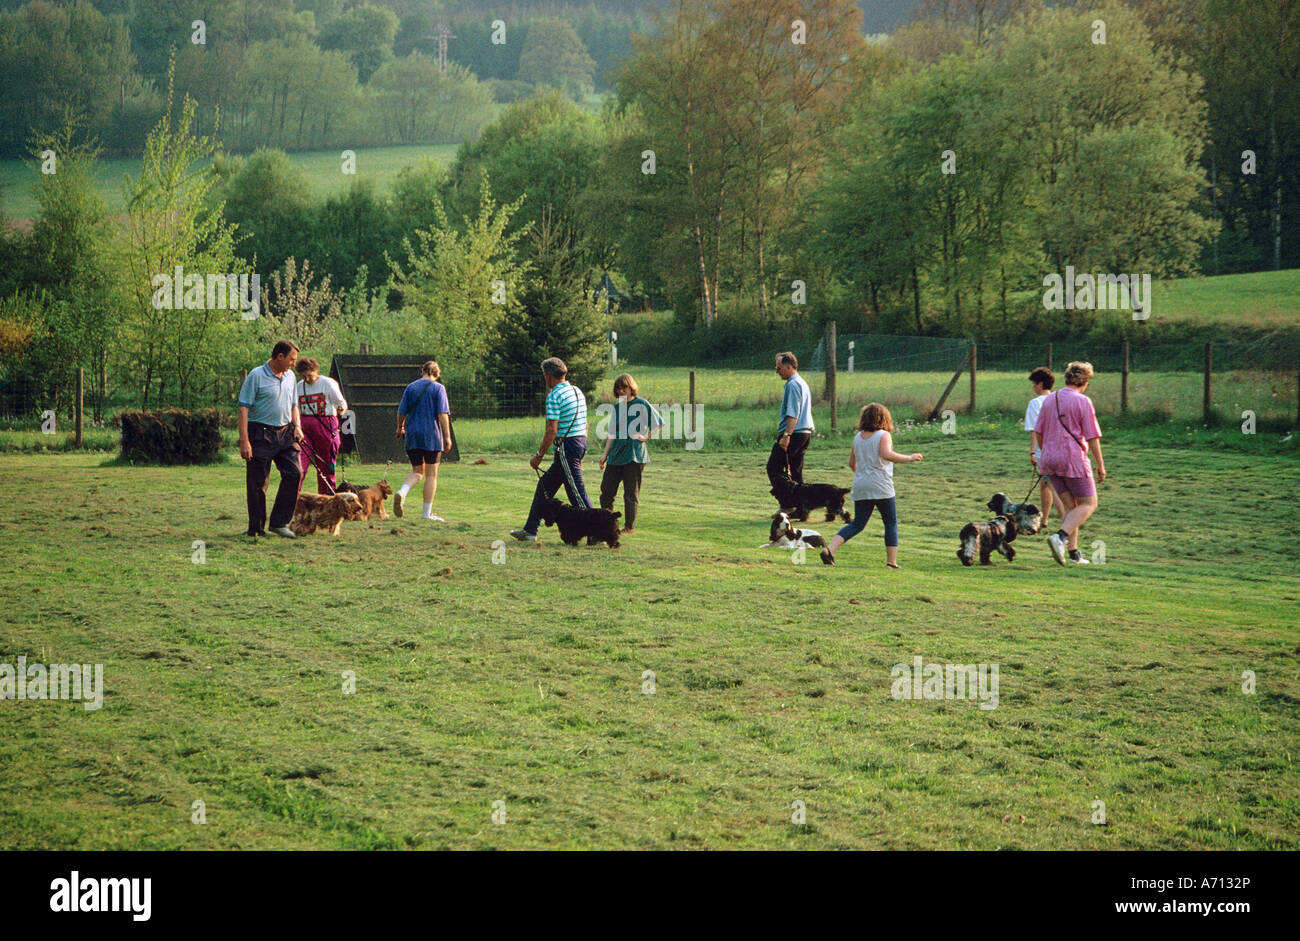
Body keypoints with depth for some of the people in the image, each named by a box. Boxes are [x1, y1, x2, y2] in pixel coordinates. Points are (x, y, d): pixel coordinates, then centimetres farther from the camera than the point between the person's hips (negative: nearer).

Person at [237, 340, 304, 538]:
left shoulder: (290, 376, 14)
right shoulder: (257, 376, -8)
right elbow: (243, 408, -12)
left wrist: (297, 426, 6)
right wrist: (244, 441, -18)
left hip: (285, 433, 6)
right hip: (261, 434, -6)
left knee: (294, 473, -4)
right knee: (258, 483, -1)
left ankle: (279, 522, 5)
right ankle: (256, 529, 7)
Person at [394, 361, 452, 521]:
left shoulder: (411, 387, 6)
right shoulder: (438, 388, -4)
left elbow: (401, 412, 7)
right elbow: (442, 414, -11)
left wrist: (400, 427, 26)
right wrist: (447, 437, -8)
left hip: (412, 435, 3)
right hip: (432, 436, -3)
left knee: (417, 472, 15)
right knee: (431, 475, 5)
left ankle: (402, 492, -15)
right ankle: (427, 512, 5)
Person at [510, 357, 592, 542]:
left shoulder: (554, 395, -13)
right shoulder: (578, 391, 14)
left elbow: (552, 430, -17)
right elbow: (585, 424, 18)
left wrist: (539, 455, -9)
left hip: (567, 444, -9)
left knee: (576, 490, -7)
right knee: (546, 484, 17)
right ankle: (530, 530, 23)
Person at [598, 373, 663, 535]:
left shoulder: (641, 404, -3)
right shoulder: (617, 406, 14)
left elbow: (658, 424, 1)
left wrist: (646, 437, -9)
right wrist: (605, 454, 13)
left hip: (634, 454, -6)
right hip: (615, 455, 6)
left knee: (631, 493, -1)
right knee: (606, 490, 3)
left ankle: (630, 526, 6)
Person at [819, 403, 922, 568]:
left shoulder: (858, 437, 12)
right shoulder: (884, 435, -6)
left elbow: (852, 463, 18)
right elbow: (886, 454, -23)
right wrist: (909, 458, -14)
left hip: (860, 486, 5)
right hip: (881, 487, -5)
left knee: (857, 525, 8)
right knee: (891, 523, 7)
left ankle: (829, 550, -8)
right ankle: (892, 561, 3)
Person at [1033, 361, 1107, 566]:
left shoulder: (1050, 400, 10)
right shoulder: (1083, 402, -8)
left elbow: (1038, 432, 15)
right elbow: (1092, 437, -9)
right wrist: (1100, 464, -2)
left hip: (1050, 460, 6)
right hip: (1074, 459, -6)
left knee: (1070, 506, 13)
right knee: (1089, 504, 2)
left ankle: (1073, 551, 5)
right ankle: (1061, 536, -19)